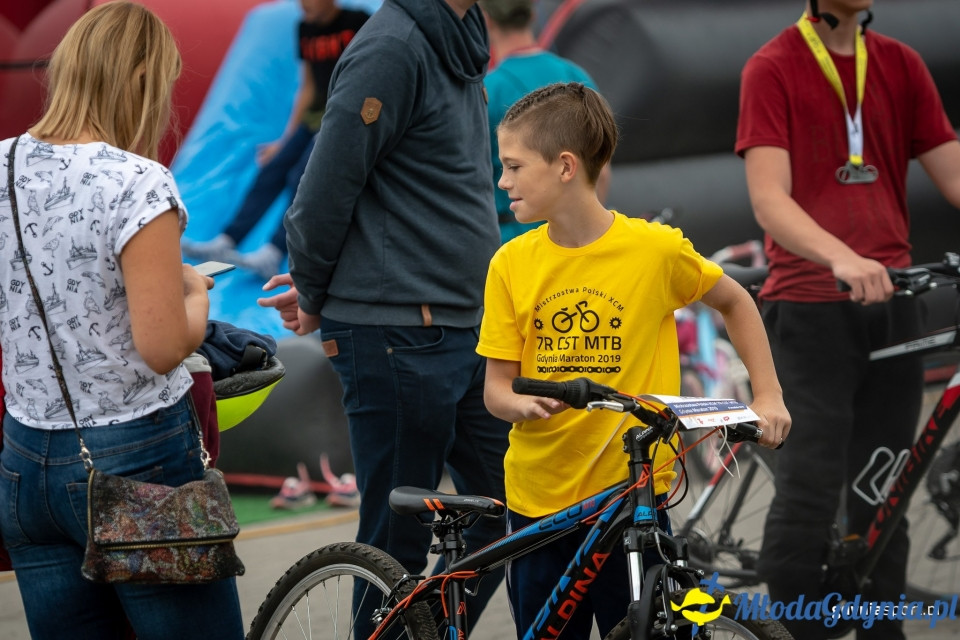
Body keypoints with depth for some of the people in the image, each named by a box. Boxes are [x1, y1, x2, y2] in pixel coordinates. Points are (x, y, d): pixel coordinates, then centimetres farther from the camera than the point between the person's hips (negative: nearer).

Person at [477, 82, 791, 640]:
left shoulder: (656, 248, -8)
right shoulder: (511, 264, -1)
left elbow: (734, 301, 9)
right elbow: (497, 385, 2)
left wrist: (768, 396, 3)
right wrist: (522, 404, -20)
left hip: (631, 491, -3)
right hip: (538, 496, 3)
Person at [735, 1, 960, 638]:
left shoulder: (901, 65, 11)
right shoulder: (773, 68, -3)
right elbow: (769, 197, -13)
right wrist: (840, 257, -31)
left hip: (891, 301, 5)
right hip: (810, 305, -5)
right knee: (810, 489, -9)